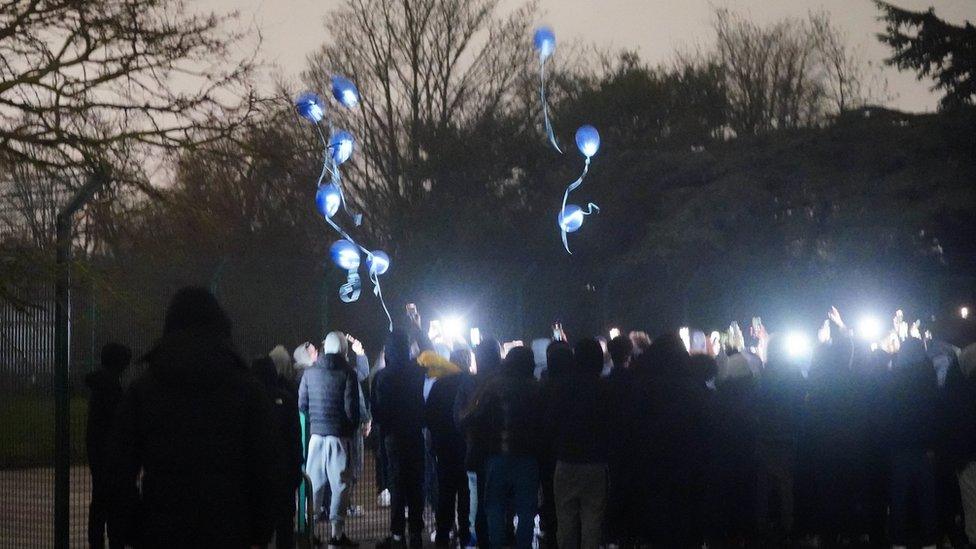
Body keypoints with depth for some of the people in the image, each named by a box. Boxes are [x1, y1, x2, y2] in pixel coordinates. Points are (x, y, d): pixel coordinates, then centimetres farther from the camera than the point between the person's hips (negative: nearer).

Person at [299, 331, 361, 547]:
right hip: (339, 435, -4)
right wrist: (352, 429, 7)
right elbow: (352, 407, -8)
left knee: (314, 482, 12)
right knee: (340, 484, 0)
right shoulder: (347, 373, -7)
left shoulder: (310, 372, 5)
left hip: (316, 433, 4)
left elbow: (302, 404, 7)